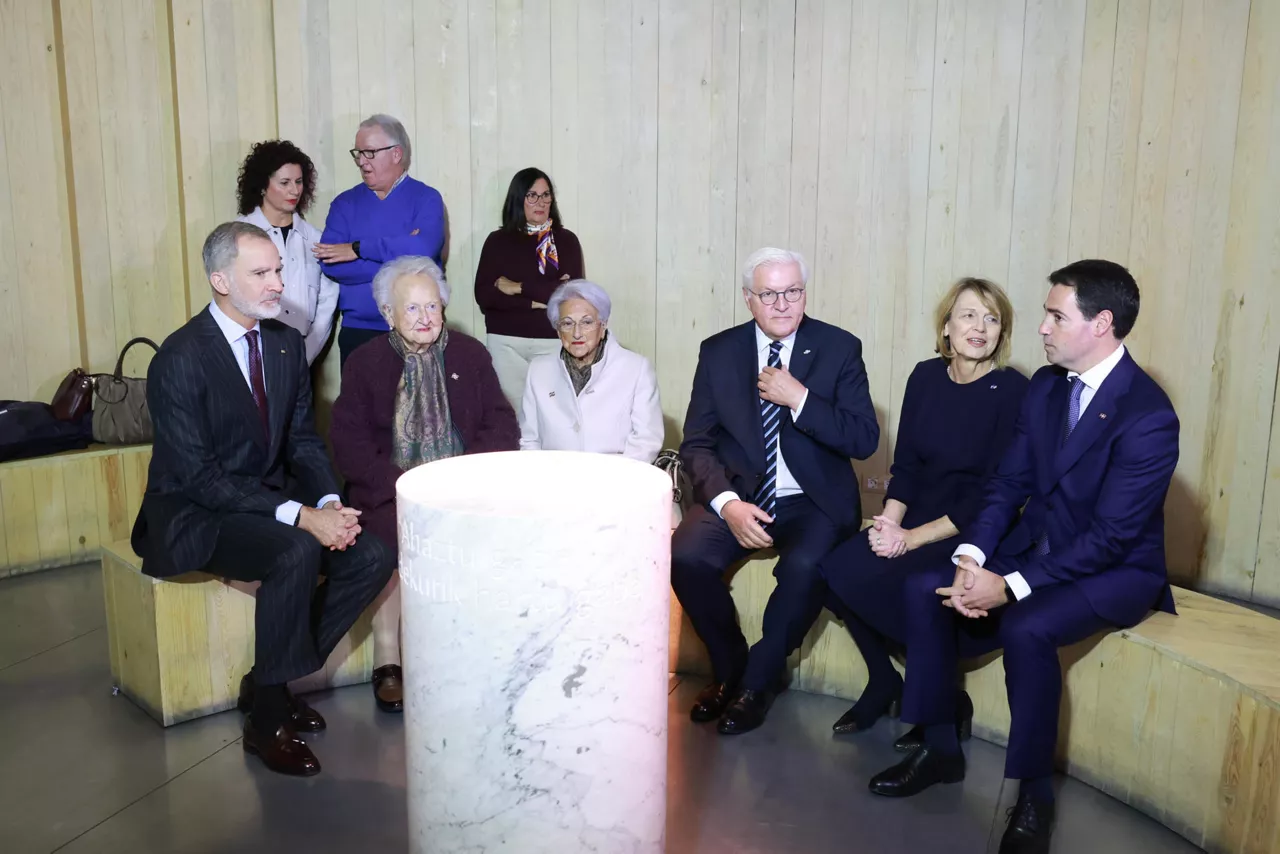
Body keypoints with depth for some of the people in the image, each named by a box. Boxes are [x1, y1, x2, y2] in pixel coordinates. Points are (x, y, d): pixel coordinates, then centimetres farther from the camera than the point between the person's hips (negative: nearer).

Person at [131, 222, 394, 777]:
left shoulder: (287, 343, 4)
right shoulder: (179, 360, -17)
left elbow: (302, 440, 8)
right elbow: (197, 476, -22)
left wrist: (329, 503, -12)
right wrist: (299, 515, -28)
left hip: (271, 498, 7)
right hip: (195, 514, -7)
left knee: (371, 558, -14)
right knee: (297, 552, -33)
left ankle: (269, 681, 4)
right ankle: (266, 720, -14)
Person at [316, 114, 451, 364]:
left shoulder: (426, 199, -1)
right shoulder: (345, 202, 7)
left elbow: (422, 250, -20)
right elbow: (330, 263, -8)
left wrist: (359, 249, -13)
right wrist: (398, 258, -15)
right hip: (357, 330, 2)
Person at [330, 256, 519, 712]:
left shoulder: (470, 354, 11)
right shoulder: (365, 362, 7)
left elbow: (503, 427, 6)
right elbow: (349, 443, -1)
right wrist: (404, 482, -16)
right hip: (392, 490, -1)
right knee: (389, 534, -30)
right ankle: (386, 662, -16)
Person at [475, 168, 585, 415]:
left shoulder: (566, 240, 4)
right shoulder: (497, 241, 6)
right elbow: (483, 295, -4)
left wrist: (520, 288, -7)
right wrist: (537, 300, -11)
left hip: (553, 341, -1)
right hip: (506, 342, 1)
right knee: (513, 410, 3)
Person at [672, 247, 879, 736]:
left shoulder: (839, 349, 0)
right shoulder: (718, 352, 4)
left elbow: (864, 440, -7)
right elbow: (696, 443, 0)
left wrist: (800, 399, -19)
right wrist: (727, 503, -18)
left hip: (813, 503, -2)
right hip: (737, 495, 2)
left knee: (805, 567, -33)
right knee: (684, 555, -25)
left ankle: (757, 681, -5)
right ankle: (729, 667, 3)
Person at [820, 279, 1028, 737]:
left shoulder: (1013, 391, -10)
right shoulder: (926, 377, 5)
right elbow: (905, 464, 8)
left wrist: (917, 537, -18)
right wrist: (890, 522, -10)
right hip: (916, 519, 5)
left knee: (871, 577, -26)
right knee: (836, 567, -19)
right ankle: (883, 682, 4)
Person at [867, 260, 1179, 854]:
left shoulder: (1149, 416, -22)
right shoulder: (1045, 385, 1)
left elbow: (1110, 536, -24)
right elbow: (1008, 483, 2)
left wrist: (1011, 586, -27)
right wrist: (972, 556, -15)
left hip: (1116, 568, -7)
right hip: (1034, 542, 7)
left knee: (1025, 629, -33)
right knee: (924, 590, -11)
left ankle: (1034, 793, -10)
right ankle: (940, 749, 4)